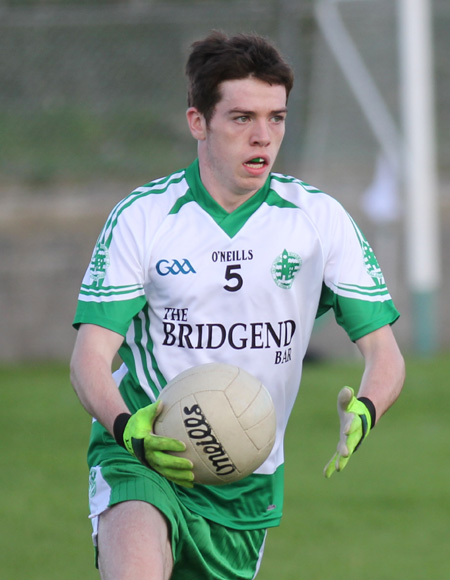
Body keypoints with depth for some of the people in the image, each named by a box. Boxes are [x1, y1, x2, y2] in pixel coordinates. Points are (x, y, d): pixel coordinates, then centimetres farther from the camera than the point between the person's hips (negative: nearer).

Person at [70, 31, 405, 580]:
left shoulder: (321, 219, 0)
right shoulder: (140, 218, -5)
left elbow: (383, 353, 0)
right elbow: (90, 355, -7)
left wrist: (362, 412, -24)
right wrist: (128, 427, -29)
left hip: (248, 485, 3)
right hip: (143, 461, -3)